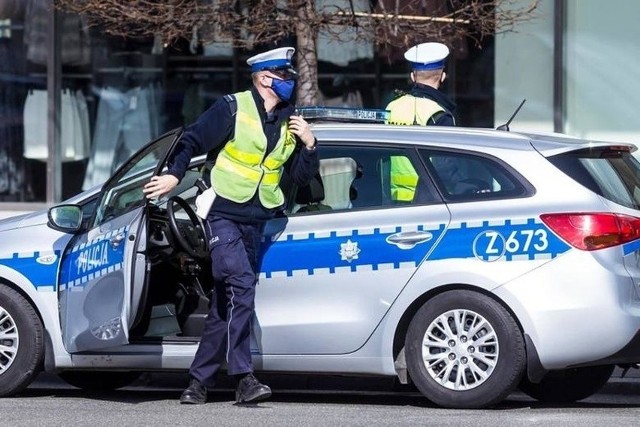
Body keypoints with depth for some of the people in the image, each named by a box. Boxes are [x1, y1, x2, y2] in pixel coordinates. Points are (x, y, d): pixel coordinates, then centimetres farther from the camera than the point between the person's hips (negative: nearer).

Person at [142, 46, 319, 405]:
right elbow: (194, 141, -3)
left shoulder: (289, 123, 12)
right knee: (241, 284, -23)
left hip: (255, 222, 6)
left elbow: (303, 177, 14)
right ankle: (244, 376, -28)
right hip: (222, 214, -6)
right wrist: (174, 175, -13)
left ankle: (200, 379, 15)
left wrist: (309, 144, -1)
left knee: (226, 301, 8)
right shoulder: (234, 108, -5)